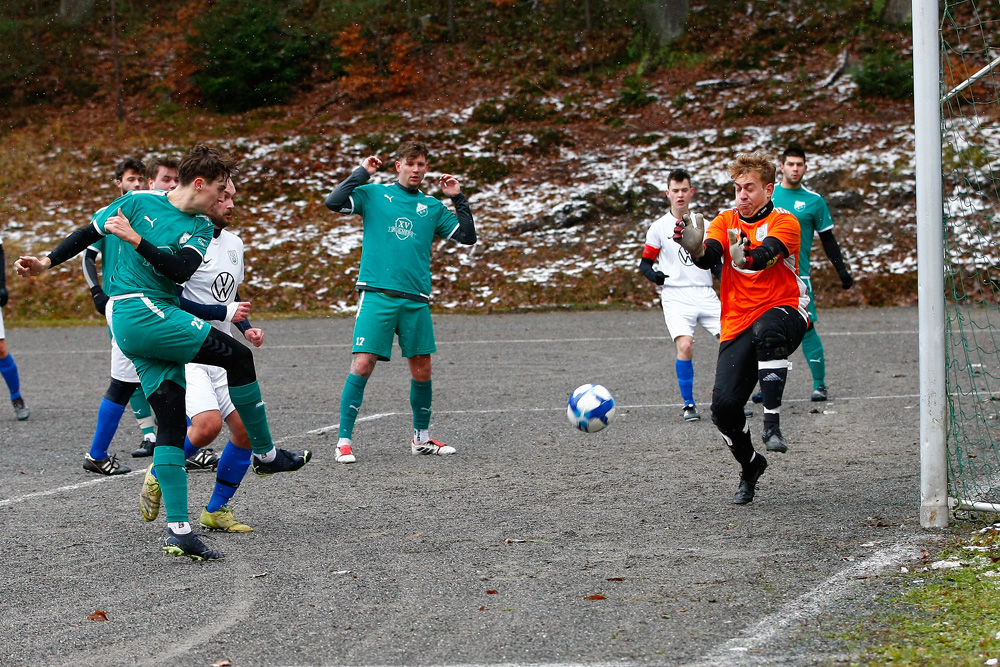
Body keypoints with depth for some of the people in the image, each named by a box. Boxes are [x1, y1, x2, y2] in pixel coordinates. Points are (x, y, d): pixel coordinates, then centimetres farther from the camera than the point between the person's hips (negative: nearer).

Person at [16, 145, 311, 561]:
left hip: (160, 316, 6)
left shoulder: (201, 228, 11)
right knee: (237, 356, -14)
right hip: (136, 311, -6)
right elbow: (88, 233, 9)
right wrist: (48, 262, 6)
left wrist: (136, 239, -17)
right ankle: (266, 454, -2)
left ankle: (178, 530, 2)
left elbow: (181, 271, -6)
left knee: (171, 421, 2)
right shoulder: (139, 202, 0)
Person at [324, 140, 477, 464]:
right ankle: (344, 441, -5)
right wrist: (362, 173, -6)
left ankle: (422, 438, 26)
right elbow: (334, 202, -7)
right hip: (376, 295, -4)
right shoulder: (373, 194, 7)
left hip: (416, 300, 4)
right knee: (362, 365, -11)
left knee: (422, 370, 7)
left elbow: (468, 237, 13)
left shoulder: (432, 207, 16)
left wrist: (458, 199, 6)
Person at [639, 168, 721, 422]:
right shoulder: (659, 227, 4)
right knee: (685, 345, -22)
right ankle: (688, 404, -7)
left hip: (705, 294, 3)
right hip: (676, 297, -3)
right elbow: (645, 262, 7)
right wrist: (654, 275, -14)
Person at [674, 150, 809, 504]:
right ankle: (750, 465, 17)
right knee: (724, 405, -11)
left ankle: (772, 422, -36)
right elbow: (709, 257, -10)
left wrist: (748, 256, -46)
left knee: (767, 330, -41)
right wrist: (695, 247, -34)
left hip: (783, 312, -4)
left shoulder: (784, 222, -2)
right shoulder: (725, 221, 9)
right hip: (737, 325, 4)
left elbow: (768, 253, -23)